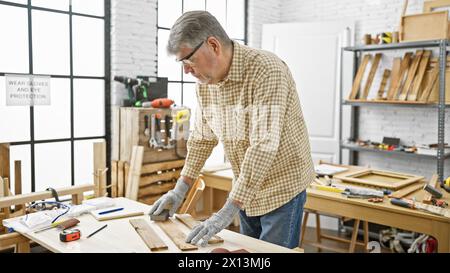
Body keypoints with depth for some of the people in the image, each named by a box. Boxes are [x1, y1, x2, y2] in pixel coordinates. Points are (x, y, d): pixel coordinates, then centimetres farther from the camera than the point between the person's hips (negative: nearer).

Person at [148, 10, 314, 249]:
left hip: (282, 186, -6)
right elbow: (202, 137, 8)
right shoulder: (204, 81, -3)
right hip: (246, 189, 7)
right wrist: (181, 188, 4)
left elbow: (263, 146, -33)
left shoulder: (266, 71, -26)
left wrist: (227, 212, -33)